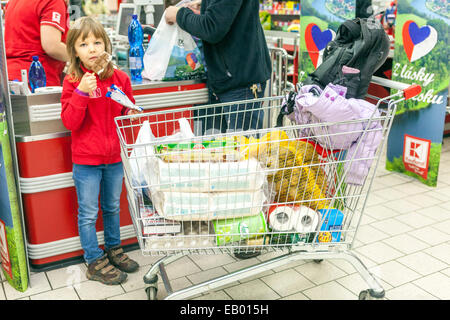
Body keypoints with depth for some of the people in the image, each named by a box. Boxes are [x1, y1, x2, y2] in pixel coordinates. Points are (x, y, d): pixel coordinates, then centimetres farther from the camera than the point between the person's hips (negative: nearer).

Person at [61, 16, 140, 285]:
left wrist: (133, 113, -7)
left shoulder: (120, 78, 0)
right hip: (86, 160, -3)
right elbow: (69, 122, -15)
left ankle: (114, 250, 38)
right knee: (88, 213, 6)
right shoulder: (72, 82, -9)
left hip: (114, 157, 4)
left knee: (113, 207, 19)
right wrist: (81, 93, -26)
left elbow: (128, 110, 14)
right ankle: (95, 262, 21)